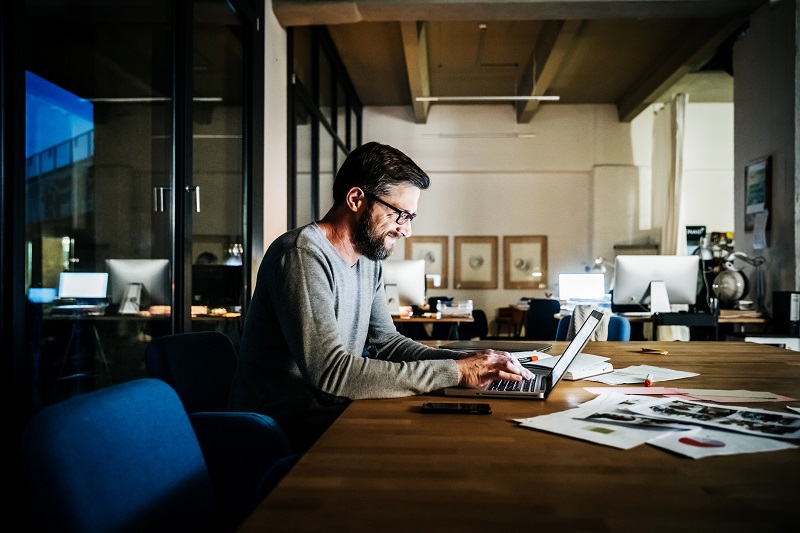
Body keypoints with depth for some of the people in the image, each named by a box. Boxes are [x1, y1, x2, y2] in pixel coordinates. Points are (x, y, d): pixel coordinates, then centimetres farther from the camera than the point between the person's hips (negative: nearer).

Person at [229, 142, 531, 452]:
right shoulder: (303, 254, -21)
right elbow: (331, 372, -29)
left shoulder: (369, 260, 7)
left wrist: (469, 360, -5)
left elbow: (386, 342, 10)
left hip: (333, 409, 8)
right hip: (285, 429, -7)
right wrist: (455, 372, -25)